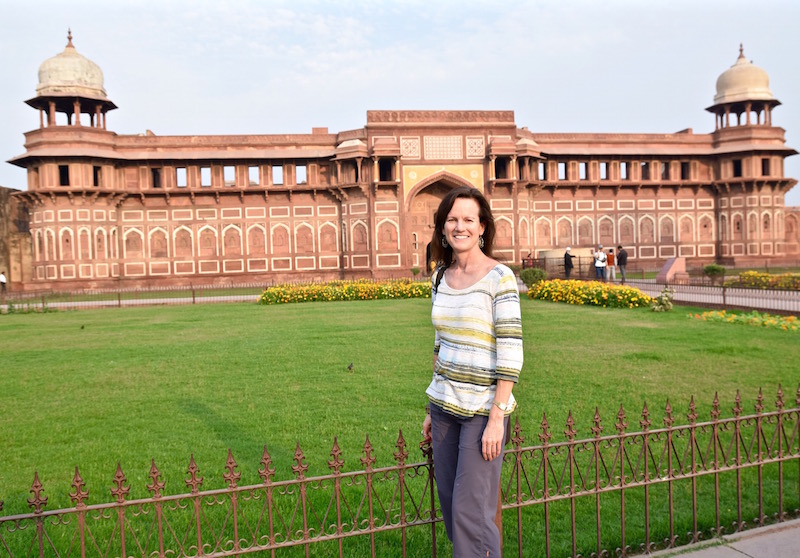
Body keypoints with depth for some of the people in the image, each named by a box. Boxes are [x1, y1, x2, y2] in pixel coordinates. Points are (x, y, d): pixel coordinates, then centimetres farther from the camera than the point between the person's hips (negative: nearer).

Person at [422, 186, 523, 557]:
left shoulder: (499, 277, -11)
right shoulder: (441, 277, 8)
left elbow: (511, 353, -14)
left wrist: (497, 418, -17)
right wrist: (432, 409, 15)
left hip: (482, 409, -6)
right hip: (445, 406, 6)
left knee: (470, 511, -1)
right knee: (450, 506, 13)